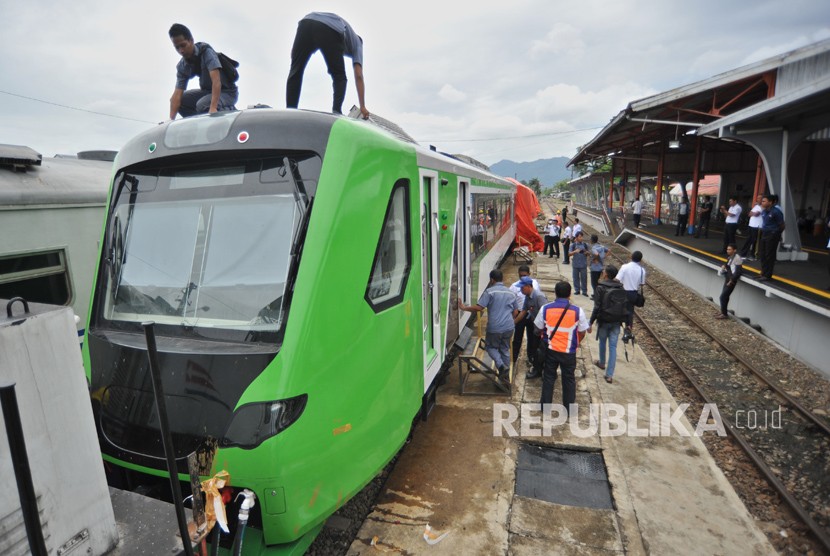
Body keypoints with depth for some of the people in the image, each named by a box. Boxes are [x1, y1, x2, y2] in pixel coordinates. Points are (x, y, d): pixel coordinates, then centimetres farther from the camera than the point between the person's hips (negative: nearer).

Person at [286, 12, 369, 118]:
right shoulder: (357, 42, 32)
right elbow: (358, 76, 22)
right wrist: (362, 106, 21)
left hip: (306, 23, 4)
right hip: (331, 30, -4)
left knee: (295, 72, 10)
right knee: (339, 76, 14)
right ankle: (336, 111, -6)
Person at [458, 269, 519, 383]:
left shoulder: (489, 292, -11)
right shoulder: (511, 293, 8)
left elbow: (478, 307, -17)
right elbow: (515, 312, 15)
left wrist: (464, 308, -4)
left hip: (494, 328, -5)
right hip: (509, 327, 5)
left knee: (491, 347, 16)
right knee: (505, 349, 18)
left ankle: (501, 365, -7)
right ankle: (505, 375, 23)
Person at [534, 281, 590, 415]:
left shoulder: (545, 309, -10)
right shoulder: (577, 311, -13)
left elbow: (539, 328, 1)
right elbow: (582, 333, -3)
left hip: (550, 350, 1)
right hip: (569, 351, -1)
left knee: (548, 378, 15)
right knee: (569, 379, 15)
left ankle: (546, 406, 24)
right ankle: (569, 409, 25)